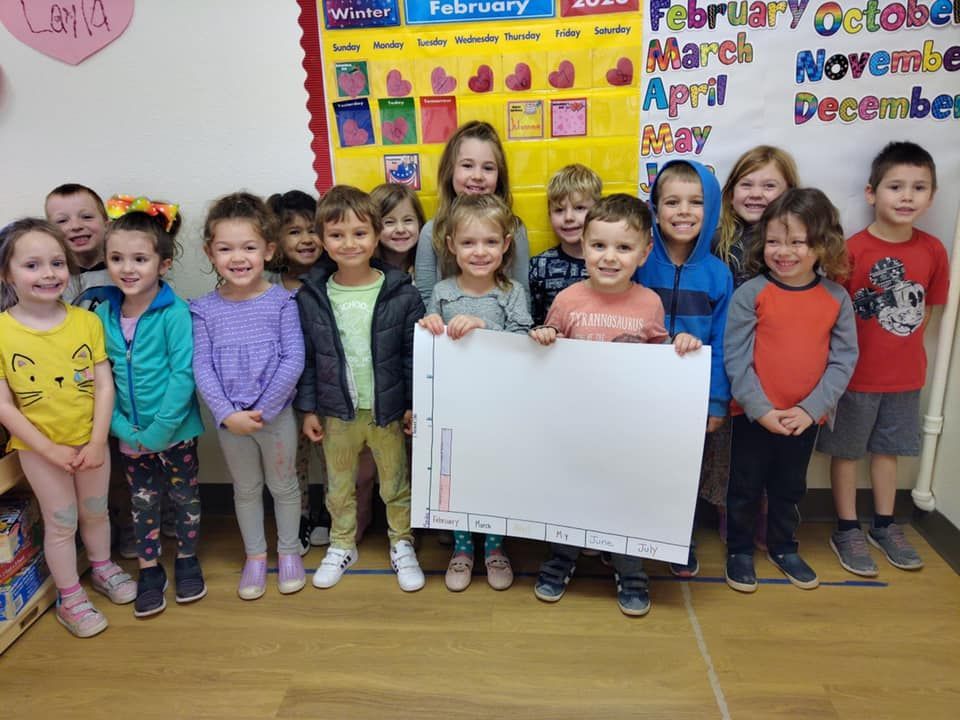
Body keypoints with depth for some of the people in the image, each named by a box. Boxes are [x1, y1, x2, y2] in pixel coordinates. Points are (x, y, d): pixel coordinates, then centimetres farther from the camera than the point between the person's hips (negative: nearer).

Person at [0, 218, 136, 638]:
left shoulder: (86, 321, -11)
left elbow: (104, 386, -8)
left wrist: (97, 443, -13)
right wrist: (51, 450, -15)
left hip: (91, 441, 2)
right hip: (39, 447, -2)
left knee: (96, 511, 20)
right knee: (61, 523, 11)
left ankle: (102, 568, 46)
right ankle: (69, 597, 31)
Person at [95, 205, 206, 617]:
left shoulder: (175, 313, -17)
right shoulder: (103, 315, -3)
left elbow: (183, 374, -19)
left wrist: (159, 431, -20)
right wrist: (123, 429, -10)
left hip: (175, 431, -3)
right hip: (130, 436, 3)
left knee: (184, 498, 15)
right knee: (142, 504, 16)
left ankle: (187, 560, 36)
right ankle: (149, 571, 33)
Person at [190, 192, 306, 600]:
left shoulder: (281, 302, -10)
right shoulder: (204, 309, -5)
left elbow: (294, 360, -14)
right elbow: (201, 368, -7)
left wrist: (262, 410, -18)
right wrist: (228, 414, -16)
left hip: (276, 413, -2)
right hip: (229, 418, 2)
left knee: (283, 484, 15)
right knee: (245, 488, 18)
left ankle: (289, 550, 35)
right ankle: (255, 555, 36)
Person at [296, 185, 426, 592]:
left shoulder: (401, 293, -12)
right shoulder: (311, 297, -7)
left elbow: (413, 355, -7)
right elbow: (306, 358, -1)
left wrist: (414, 404, -6)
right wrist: (308, 409, 0)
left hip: (387, 410, -2)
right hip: (336, 413, 2)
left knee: (396, 483, 15)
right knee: (339, 485, 19)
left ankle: (402, 544, 36)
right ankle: (342, 545, 40)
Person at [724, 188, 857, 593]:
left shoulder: (836, 298, -4)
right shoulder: (750, 293, -12)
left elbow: (843, 360, -3)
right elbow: (735, 358, -13)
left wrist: (811, 408, -12)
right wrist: (761, 409, -18)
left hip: (806, 418, 3)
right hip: (753, 415, -2)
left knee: (789, 488, 21)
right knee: (746, 487, 12)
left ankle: (784, 548, 42)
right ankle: (739, 550, 32)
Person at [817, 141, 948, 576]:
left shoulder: (933, 251, -3)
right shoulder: (852, 250, -16)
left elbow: (926, 308, 8)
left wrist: (903, 346, 2)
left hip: (905, 374, 4)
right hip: (855, 374, -4)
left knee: (889, 449, 18)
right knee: (847, 451, 9)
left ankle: (884, 526, 35)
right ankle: (847, 530, 25)